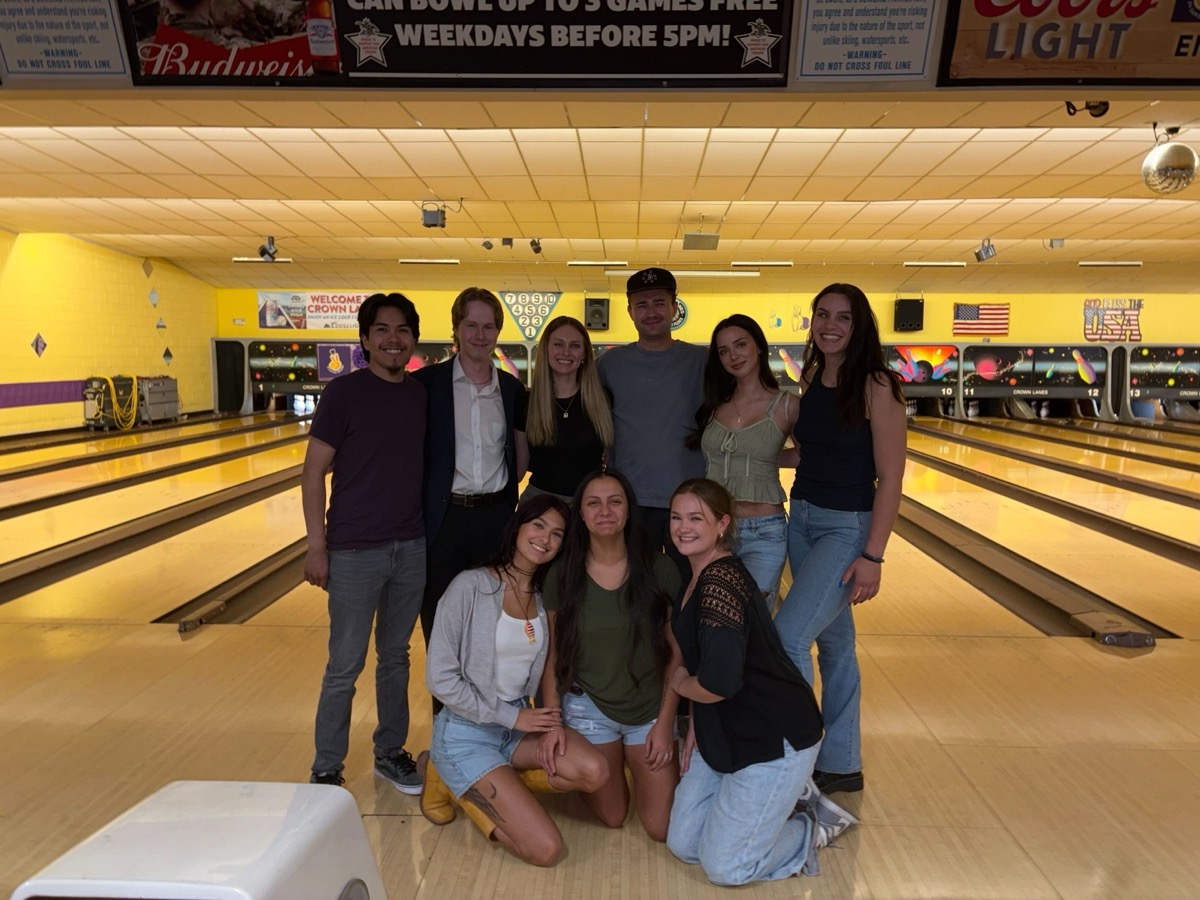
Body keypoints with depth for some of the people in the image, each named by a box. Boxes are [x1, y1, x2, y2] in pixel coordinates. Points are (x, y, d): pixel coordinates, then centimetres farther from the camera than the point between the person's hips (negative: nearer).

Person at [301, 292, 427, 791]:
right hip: (355, 552, -4)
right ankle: (326, 771, 24)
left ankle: (390, 752, 33)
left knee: (395, 657, 17)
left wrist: (433, 530, 9)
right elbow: (313, 472, -8)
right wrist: (316, 545, -11)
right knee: (345, 666, 6)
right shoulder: (344, 393, -9)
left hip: (412, 548, 4)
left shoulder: (422, 395, 5)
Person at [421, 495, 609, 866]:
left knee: (594, 772, -21)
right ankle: (453, 783, 9)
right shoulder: (471, 586, -17)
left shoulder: (546, 597, 1)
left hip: (520, 722, 6)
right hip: (466, 732, -5)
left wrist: (552, 719, -11)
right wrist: (513, 717, -15)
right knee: (546, 849, -13)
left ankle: (494, 783, 4)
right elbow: (440, 678, -17)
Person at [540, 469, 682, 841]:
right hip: (588, 708, 0)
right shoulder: (562, 576, -10)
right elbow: (553, 657, -3)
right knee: (612, 817, 12)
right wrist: (551, 724, -10)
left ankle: (634, 762, 32)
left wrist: (665, 722, -7)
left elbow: (676, 652, -6)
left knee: (663, 828, 4)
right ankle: (614, 762, 42)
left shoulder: (659, 569, -12)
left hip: (650, 709, 0)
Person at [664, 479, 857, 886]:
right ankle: (784, 799, 25)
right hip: (724, 735, 9)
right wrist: (696, 725, 9)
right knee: (682, 845, 13)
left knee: (725, 867, 1)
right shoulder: (698, 576, 4)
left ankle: (812, 827, 21)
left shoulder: (721, 581, -27)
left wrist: (679, 683, -13)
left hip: (774, 740, -9)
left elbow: (718, 683, -34)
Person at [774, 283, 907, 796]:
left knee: (787, 636, -16)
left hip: (848, 527, -7)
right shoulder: (811, 379, 5)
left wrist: (873, 557, -19)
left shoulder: (876, 387, -14)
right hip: (802, 520, 7)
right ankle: (841, 765, 30)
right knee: (832, 642, 16)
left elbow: (889, 476, -16)